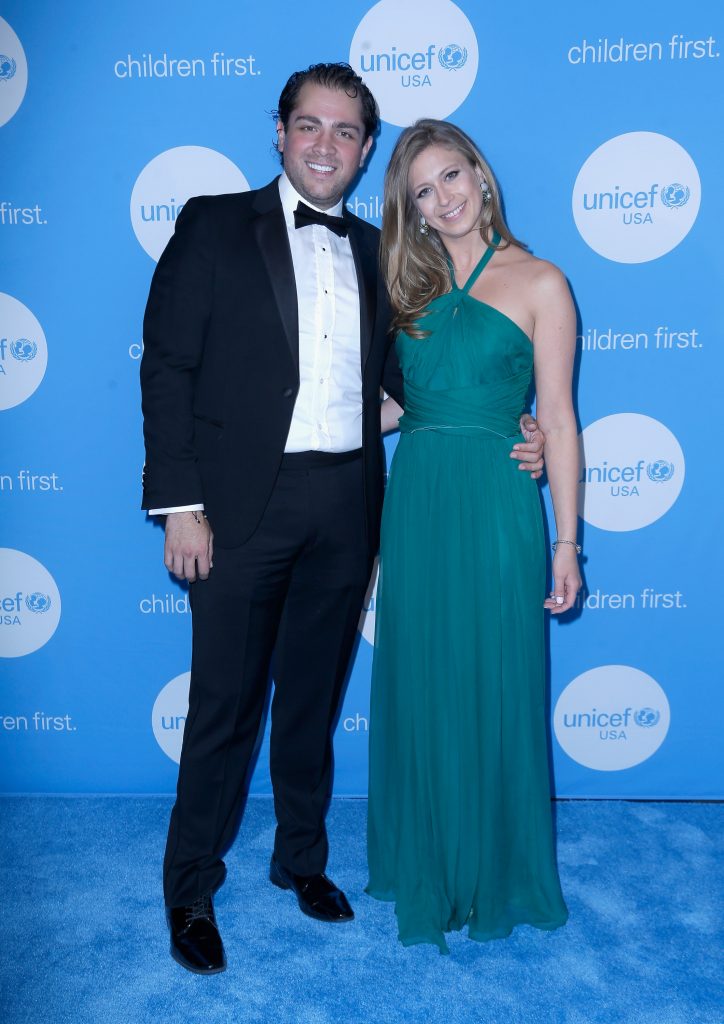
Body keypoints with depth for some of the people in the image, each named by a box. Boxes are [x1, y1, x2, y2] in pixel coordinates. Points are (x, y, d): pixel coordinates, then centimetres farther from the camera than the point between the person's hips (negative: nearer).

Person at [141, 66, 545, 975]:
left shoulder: (372, 251, 13)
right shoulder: (214, 224, 1)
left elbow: (400, 373, 13)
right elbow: (167, 366, -4)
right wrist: (180, 504, -12)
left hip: (345, 508, 4)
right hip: (243, 501, -4)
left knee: (314, 695, 16)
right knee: (224, 704, 4)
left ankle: (303, 858, 36)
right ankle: (190, 890, 23)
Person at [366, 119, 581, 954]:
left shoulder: (539, 283, 1)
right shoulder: (408, 285, 13)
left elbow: (557, 419, -3)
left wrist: (567, 541, -7)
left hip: (494, 505, -4)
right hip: (413, 501, 4)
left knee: (492, 691, 4)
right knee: (417, 688, 10)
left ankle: (495, 878, 25)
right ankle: (425, 872, 30)